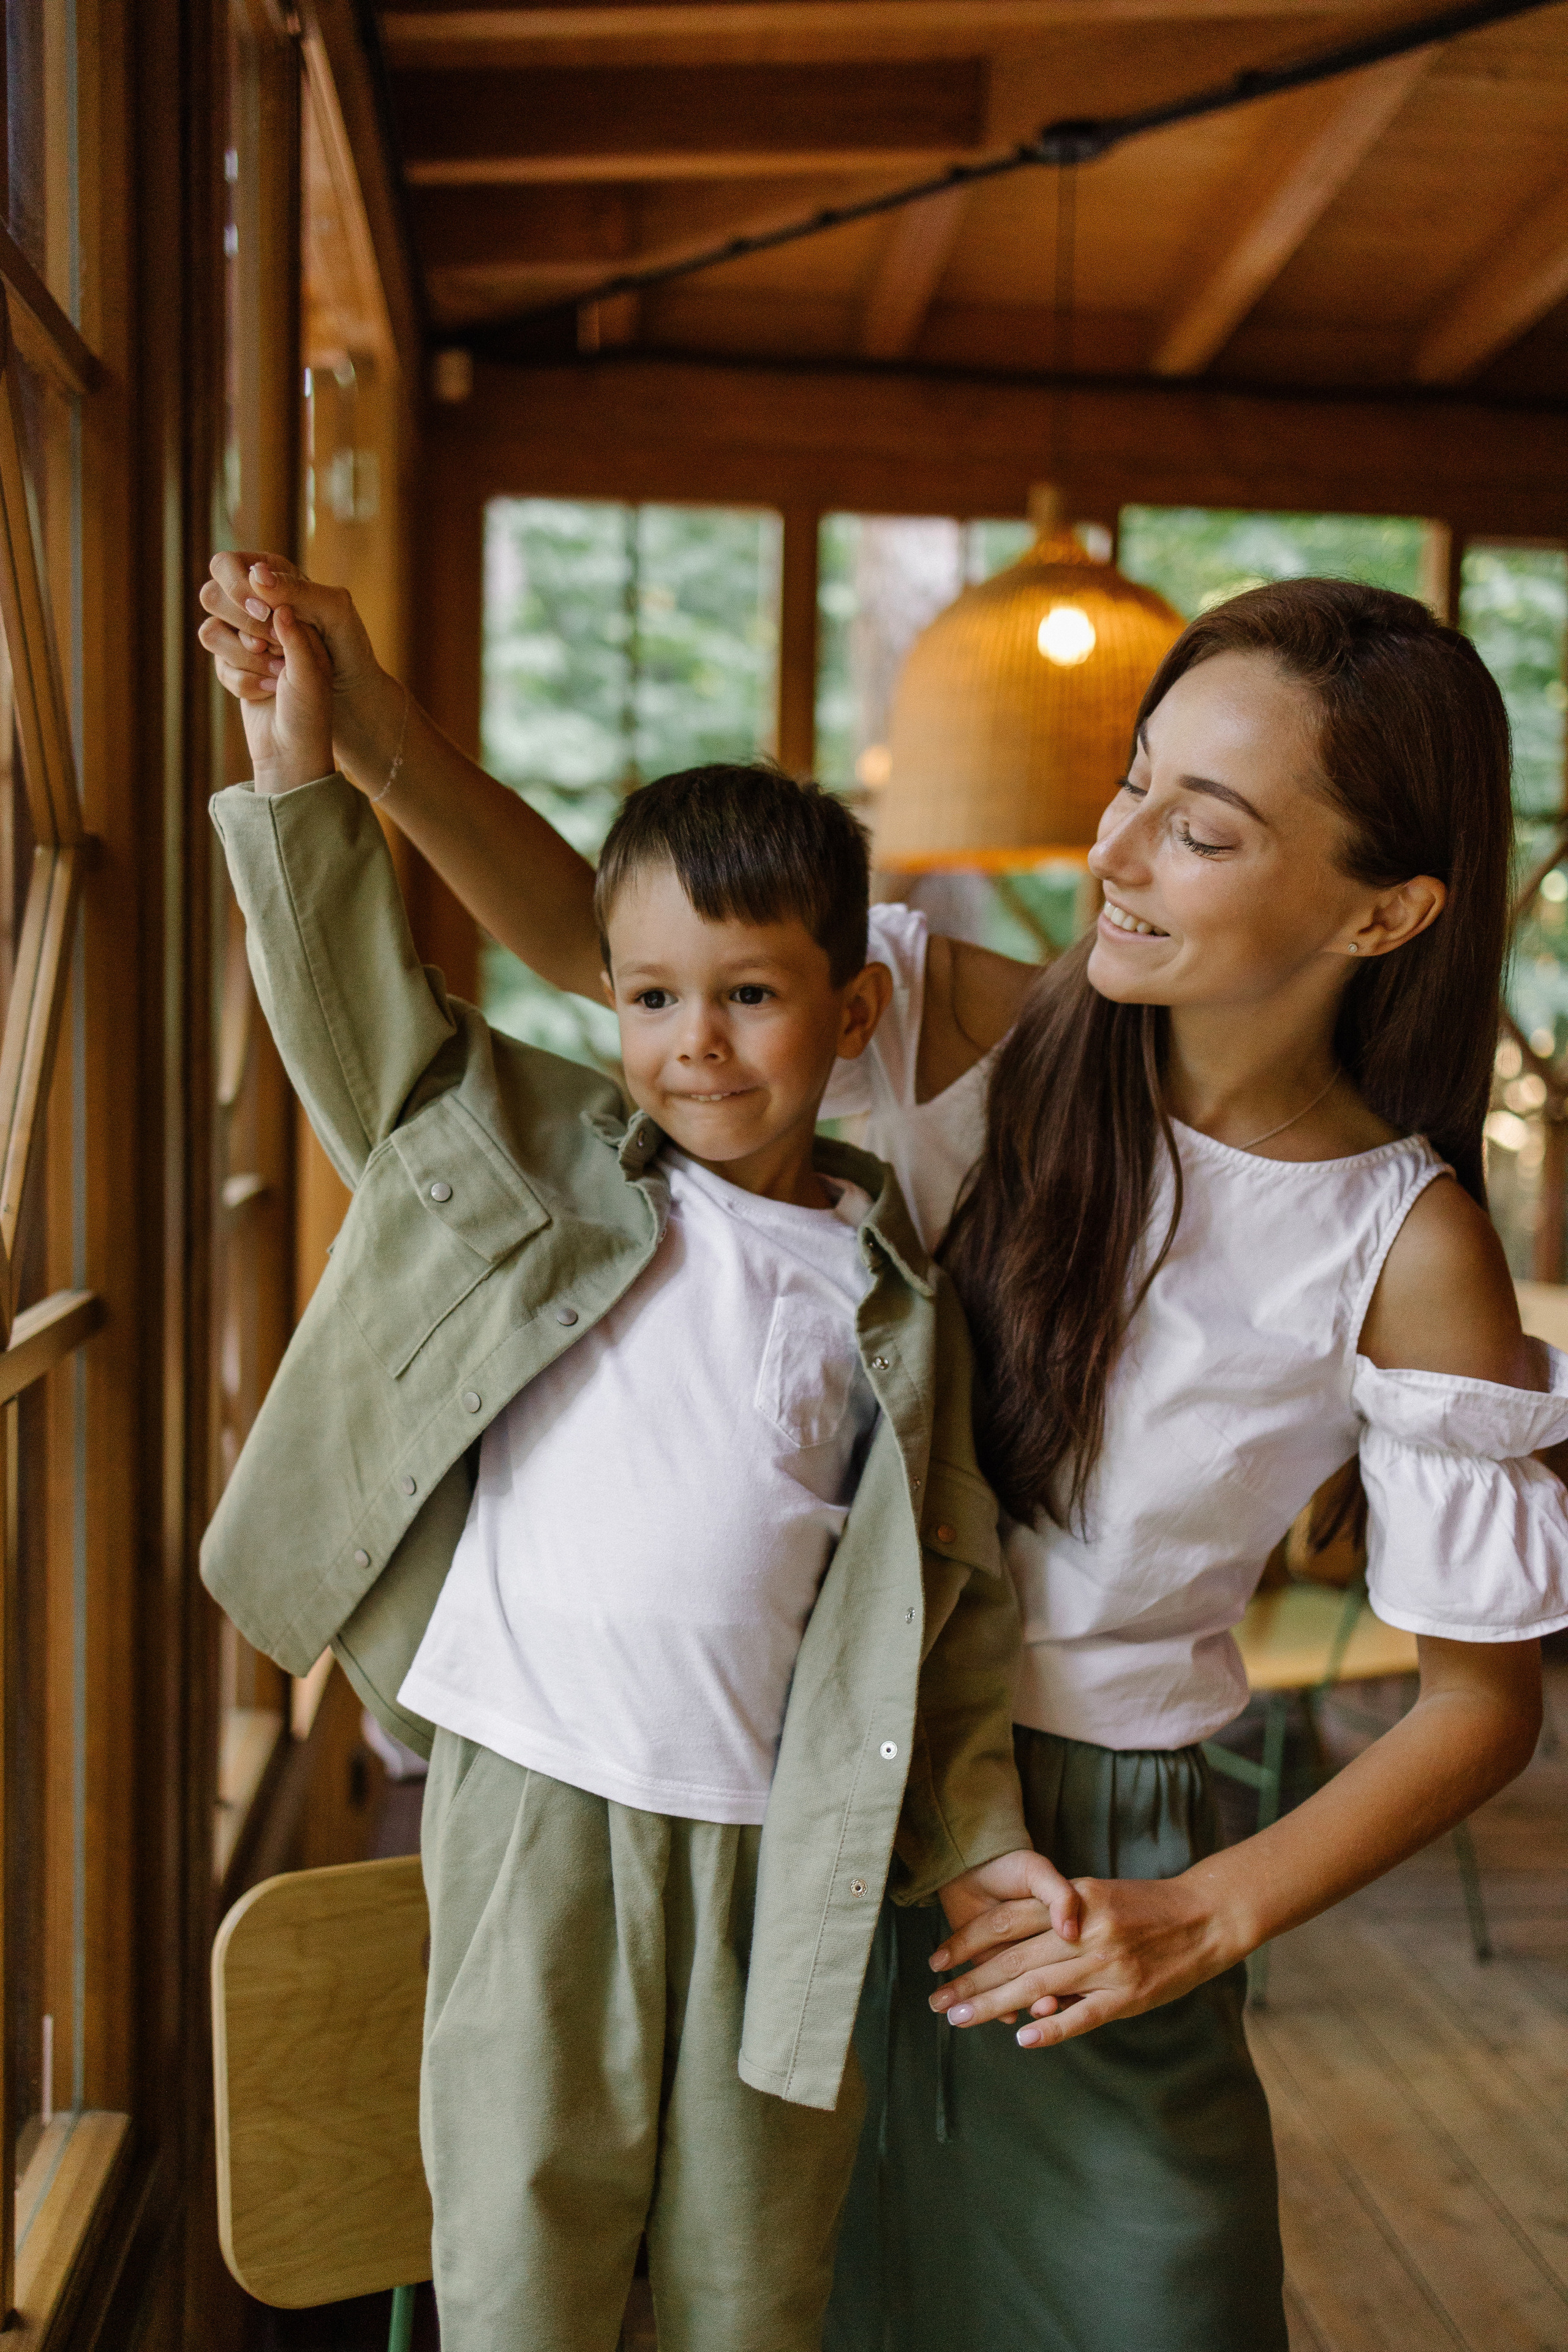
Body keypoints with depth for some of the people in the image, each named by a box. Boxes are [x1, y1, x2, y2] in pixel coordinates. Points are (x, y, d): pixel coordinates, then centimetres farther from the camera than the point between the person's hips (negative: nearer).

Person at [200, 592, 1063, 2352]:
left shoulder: (891, 1292, 3)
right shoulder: (540, 1168, 3)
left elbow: (939, 1587, 8)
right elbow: (361, 1013, 1)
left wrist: (971, 1833, 7)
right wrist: (298, 771, -4)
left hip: (771, 1834, 1)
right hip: (536, 1797, -1)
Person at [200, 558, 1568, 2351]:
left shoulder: (1409, 1247, -14)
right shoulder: (998, 1039, -10)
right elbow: (591, 935, -9)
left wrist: (1213, 1917, -13)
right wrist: (369, 728, -22)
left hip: (1087, 1863, -2)